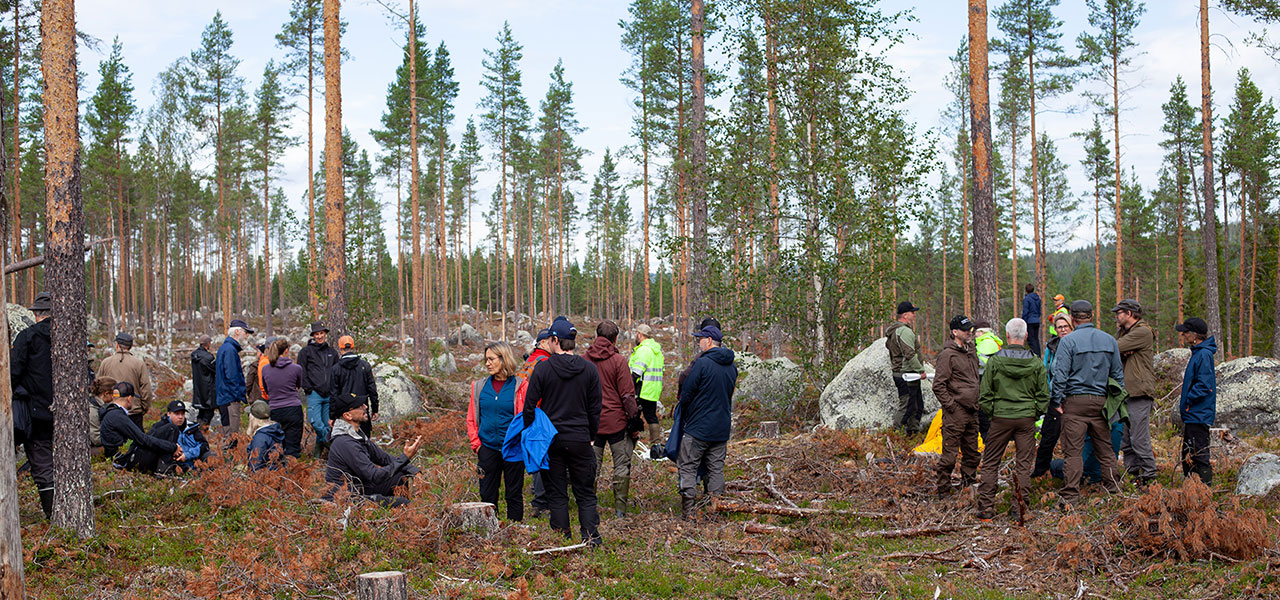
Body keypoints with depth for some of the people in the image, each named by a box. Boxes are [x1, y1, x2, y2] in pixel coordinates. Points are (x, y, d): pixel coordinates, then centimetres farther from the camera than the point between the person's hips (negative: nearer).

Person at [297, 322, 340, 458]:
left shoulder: (332, 352, 17)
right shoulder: (306, 351, 5)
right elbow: (301, 372, 1)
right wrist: (307, 388, -8)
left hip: (329, 394, 3)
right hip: (314, 393, -3)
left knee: (326, 423, 5)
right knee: (315, 422, -19)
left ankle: (319, 450, 17)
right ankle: (329, 439, -3)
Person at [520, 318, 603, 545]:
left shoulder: (543, 369, -7)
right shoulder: (589, 369, -1)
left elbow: (529, 406, -5)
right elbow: (595, 409, 4)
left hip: (551, 439, -1)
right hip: (580, 440, 1)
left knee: (556, 494, 7)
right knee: (586, 494, 8)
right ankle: (591, 537, 1)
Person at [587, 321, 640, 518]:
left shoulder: (585, 360, 1)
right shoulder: (618, 361, -12)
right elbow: (627, 394, -11)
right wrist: (635, 421, -4)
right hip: (616, 420, -4)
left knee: (592, 464, 12)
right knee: (622, 464, 5)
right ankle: (620, 509, 4)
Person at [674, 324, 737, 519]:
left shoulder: (702, 363, -15)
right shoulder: (732, 367, 8)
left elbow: (686, 394, -11)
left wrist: (684, 415, 7)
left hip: (698, 427, -7)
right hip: (722, 429, 7)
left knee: (687, 467, 0)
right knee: (716, 469, 12)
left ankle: (688, 512, -3)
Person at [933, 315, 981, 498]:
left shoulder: (971, 353, 15)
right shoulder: (948, 354, -12)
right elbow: (938, 386, -14)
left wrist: (976, 404, 18)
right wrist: (951, 405, -14)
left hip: (972, 412, 8)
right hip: (956, 413, -8)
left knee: (971, 452, 15)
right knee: (950, 452, -5)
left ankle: (968, 482, 27)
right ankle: (943, 489, 1)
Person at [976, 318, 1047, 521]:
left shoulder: (994, 361, -6)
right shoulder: (1036, 363, -2)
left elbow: (984, 395, -3)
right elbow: (1044, 395, 4)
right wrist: (1035, 414, 15)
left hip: (1001, 418, -1)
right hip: (1027, 419, 1)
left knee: (990, 463, 7)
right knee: (1024, 464, 8)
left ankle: (985, 508, 7)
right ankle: (1021, 507, 10)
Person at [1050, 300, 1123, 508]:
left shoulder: (1068, 341, -9)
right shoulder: (1109, 340, 7)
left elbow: (1060, 375, -12)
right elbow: (1118, 374, 13)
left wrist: (1056, 401, -5)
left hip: (1075, 401, -4)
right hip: (1101, 401, 5)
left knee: (1073, 450, -4)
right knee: (1104, 446, 15)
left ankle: (1070, 495, -6)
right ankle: (1112, 487, 22)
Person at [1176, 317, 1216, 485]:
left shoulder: (1204, 354, -17)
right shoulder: (1198, 352, 13)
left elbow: (1203, 385, -22)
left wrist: (1187, 401, -13)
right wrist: (1185, 403, 13)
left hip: (1199, 415, -11)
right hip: (1192, 415, 11)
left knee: (1199, 454, -7)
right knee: (1188, 454, 16)